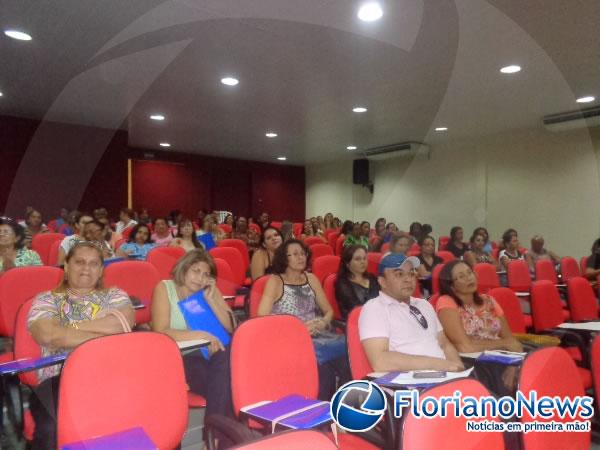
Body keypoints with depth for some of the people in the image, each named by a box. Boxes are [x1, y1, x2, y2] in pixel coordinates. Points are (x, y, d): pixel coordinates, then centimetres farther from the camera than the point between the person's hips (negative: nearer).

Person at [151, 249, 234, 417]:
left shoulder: (210, 291, 12)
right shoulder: (164, 288, 0)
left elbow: (231, 327, 5)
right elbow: (161, 332, -12)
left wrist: (210, 299, -6)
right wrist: (202, 335, -20)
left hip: (209, 353, 4)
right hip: (179, 356, -4)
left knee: (227, 356, -32)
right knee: (222, 379, -32)